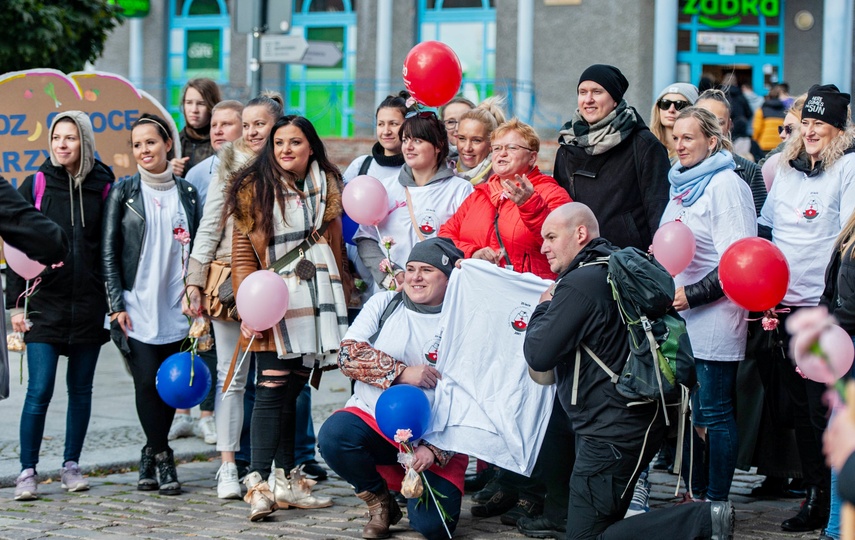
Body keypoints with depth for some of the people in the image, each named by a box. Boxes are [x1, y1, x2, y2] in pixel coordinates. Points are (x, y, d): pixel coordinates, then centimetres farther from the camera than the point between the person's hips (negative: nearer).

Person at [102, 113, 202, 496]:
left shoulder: (186, 192, 8)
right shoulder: (124, 192, 2)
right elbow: (109, 252, 1)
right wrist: (117, 304, -7)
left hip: (177, 306, 2)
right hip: (137, 305, -2)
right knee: (147, 381, -10)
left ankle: (151, 456, 17)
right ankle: (162, 459, 1)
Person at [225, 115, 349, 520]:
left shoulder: (326, 187, 12)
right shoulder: (255, 189, -1)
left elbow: (335, 247, 18)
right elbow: (242, 253, -4)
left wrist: (339, 301, 13)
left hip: (316, 302, 4)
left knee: (293, 389, 8)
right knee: (273, 387, -13)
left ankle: (286, 479, 13)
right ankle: (258, 483, -17)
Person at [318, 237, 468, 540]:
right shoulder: (383, 304, 6)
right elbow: (348, 354, -6)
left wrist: (435, 449, -18)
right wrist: (402, 372, -19)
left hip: (435, 438, -2)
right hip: (373, 420, 2)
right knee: (333, 435, -32)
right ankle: (379, 502, -2)